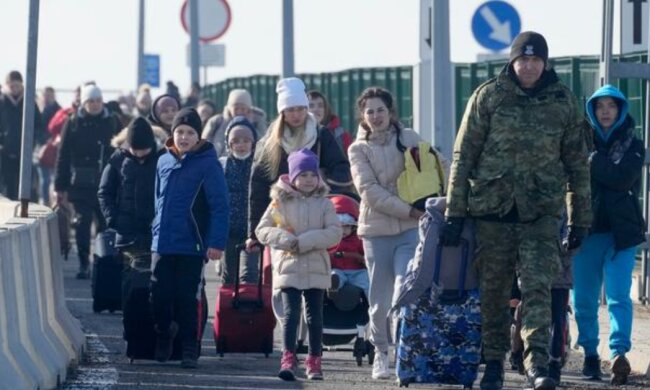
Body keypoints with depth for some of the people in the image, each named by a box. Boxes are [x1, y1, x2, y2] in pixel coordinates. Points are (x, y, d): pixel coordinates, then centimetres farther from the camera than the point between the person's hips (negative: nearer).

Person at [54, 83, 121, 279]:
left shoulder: (112, 122, 5)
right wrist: (60, 187, -1)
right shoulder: (73, 123, 2)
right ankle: (84, 265, 0)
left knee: (106, 223, 3)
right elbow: (63, 156, 2)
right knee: (82, 222, -4)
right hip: (81, 183, -1)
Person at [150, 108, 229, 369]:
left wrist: (217, 242, -16)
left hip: (191, 247, -5)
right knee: (159, 298, 5)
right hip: (162, 246, 5)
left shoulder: (207, 164, -7)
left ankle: (190, 351, 8)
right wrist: (156, 231, 14)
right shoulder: (164, 162, 9)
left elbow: (220, 205, -10)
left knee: (187, 300, 0)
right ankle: (162, 344, 21)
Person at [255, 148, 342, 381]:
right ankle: (288, 359, -14)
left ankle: (314, 361, 16)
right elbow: (262, 230, 1)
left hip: (316, 269, 1)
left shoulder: (324, 204, 3)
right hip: (288, 267, -1)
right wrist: (285, 240, -16)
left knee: (315, 316, 7)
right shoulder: (280, 202, 2)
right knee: (290, 314, -10)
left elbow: (335, 233, -7)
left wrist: (304, 242, -16)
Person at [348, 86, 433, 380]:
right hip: (377, 230, 0)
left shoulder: (409, 138, 8)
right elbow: (369, 190, -7)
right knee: (380, 299, 4)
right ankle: (380, 353, 19)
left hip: (411, 229, 0)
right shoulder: (358, 149, 4)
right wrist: (407, 211, -15)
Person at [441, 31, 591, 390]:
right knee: (493, 292, 6)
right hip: (492, 208, 0)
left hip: (542, 212, 0)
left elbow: (577, 162, 13)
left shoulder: (563, 102, 6)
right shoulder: (488, 97, 1)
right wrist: (454, 212, -2)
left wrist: (580, 219, 12)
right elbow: (463, 155, 2)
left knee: (537, 287, -13)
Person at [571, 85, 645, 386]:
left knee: (618, 296, -15)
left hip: (621, 231, -2)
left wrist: (592, 161, -10)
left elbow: (623, 178, -11)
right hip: (587, 228, 2)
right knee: (584, 298, 4)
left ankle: (619, 353, -26)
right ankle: (590, 354, 16)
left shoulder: (632, 145, 7)